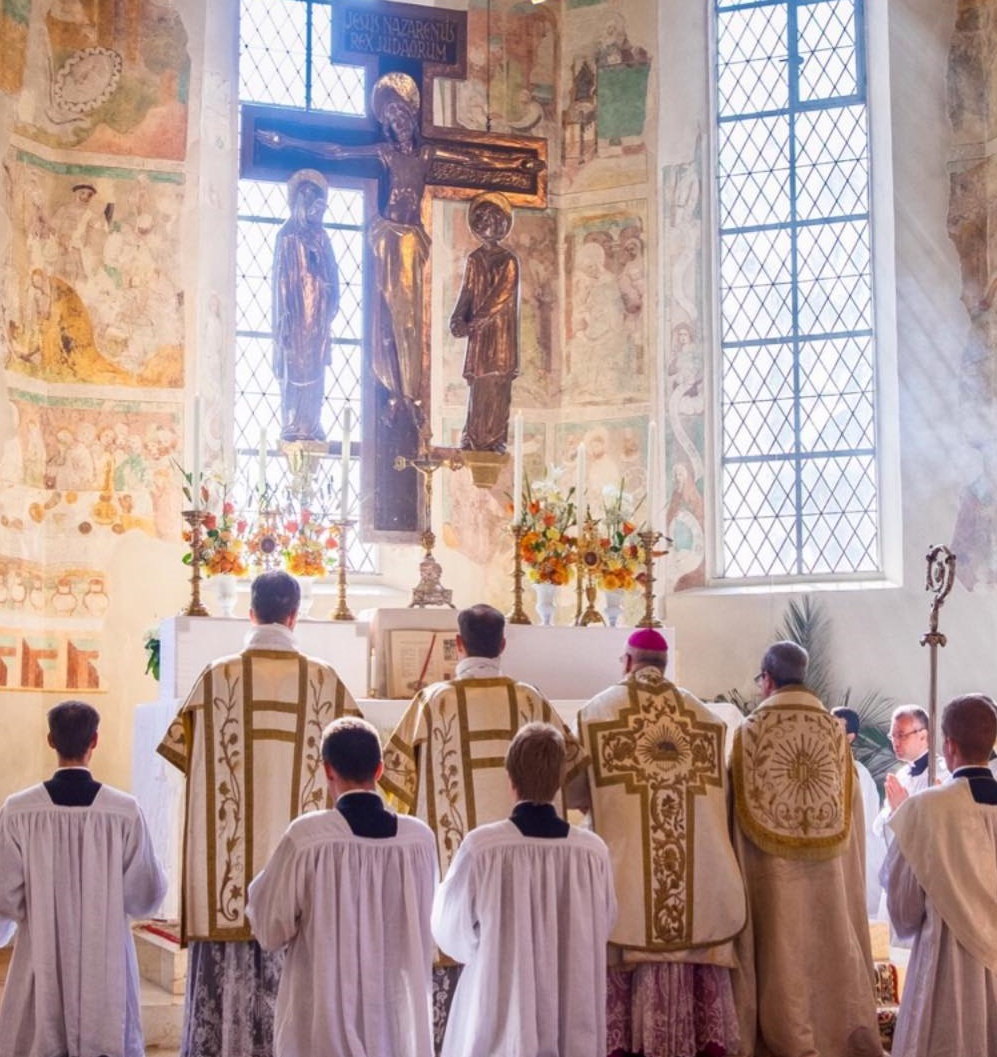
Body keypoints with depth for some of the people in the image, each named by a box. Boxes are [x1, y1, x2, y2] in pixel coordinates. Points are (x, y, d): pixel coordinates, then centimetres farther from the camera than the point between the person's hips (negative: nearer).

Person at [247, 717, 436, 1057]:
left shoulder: (306, 837, -15)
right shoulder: (419, 838, -6)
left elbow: (270, 929, -8)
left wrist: (263, 883, 9)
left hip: (321, 1019, -2)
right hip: (396, 1015, 3)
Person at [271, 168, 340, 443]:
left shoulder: (321, 237, 15)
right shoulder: (287, 235, -1)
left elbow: (332, 275, 16)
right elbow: (281, 278, -6)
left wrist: (332, 305, 4)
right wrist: (283, 318, -12)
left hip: (319, 314, 6)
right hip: (296, 314, -6)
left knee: (315, 372, 6)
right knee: (294, 370, -7)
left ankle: (311, 427, 10)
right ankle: (292, 428, -5)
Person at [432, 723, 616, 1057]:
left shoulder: (483, 847, -14)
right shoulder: (592, 850, -7)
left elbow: (451, 930, -3)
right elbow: (601, 928, 8)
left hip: (499, 1012, -2)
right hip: (573, 1017, 2)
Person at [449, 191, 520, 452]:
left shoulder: (509, 260, -1)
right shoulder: (474, 260, 13)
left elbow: (502, 295, -10)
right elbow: (467, 293, 8)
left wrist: (474, 323, -16)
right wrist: (458, 319, -11)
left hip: (500, 331, -4)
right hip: (478, 332, 4)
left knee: (497, 385, -6)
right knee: (479, 385, 1)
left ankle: (494, 439, -5)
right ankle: (474, 439, 3)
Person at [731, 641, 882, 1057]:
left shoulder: (750, 730, -7)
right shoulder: (835, 730, 3)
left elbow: (740, 804, -3)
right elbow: (850, 807, 6)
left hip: (772, 869, -3)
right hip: (830, 868, 3)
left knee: (781, 950, 3)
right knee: (831, 942, 11)